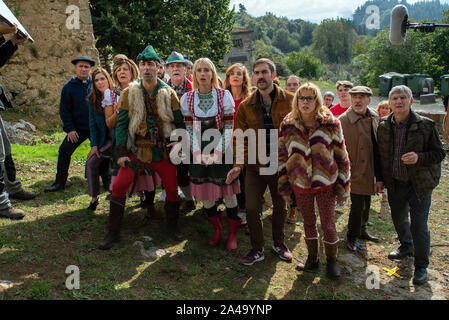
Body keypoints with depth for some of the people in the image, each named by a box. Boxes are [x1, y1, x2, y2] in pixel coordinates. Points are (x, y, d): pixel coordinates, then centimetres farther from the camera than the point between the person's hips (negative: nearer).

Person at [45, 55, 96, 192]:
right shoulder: (69, 87, 0)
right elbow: (64, 110, 2)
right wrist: (70, 129, -7)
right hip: (77, 128, 0)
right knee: (64, 151, -8)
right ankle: (59, 182, 4)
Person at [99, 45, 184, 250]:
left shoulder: (169, 93, 1)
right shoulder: (129, 92, 1)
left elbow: (179, 122, 7)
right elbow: (121, 123, 0)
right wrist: (121, 152, -6)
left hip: (163, 150, 0)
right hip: (137, 150, 0)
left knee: (172, 188, 3)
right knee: (119, 186, -7)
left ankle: (172, 227, 27)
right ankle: (113, 233, 8)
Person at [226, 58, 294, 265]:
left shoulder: (289, 101, -2)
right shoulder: (245, 106, 3)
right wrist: (238, 164, -10)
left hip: (282, 165, -1)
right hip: (255, 167, 1)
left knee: (280, 207, 15)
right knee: (252, 209, 1)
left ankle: (278, 243, 39)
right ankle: (257, 249, 22)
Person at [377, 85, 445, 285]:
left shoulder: (425, 125, -12)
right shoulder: (384, 126, 0)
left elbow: (439, 153, -8)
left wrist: (419, 158, -26)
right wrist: (381, 178, 7)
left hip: (419, 184, -4)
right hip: (395, 183, 4)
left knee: (419, 225, -4)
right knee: (398, 218, 20)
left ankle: (421, 266, 16)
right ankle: (407, 246, 49)